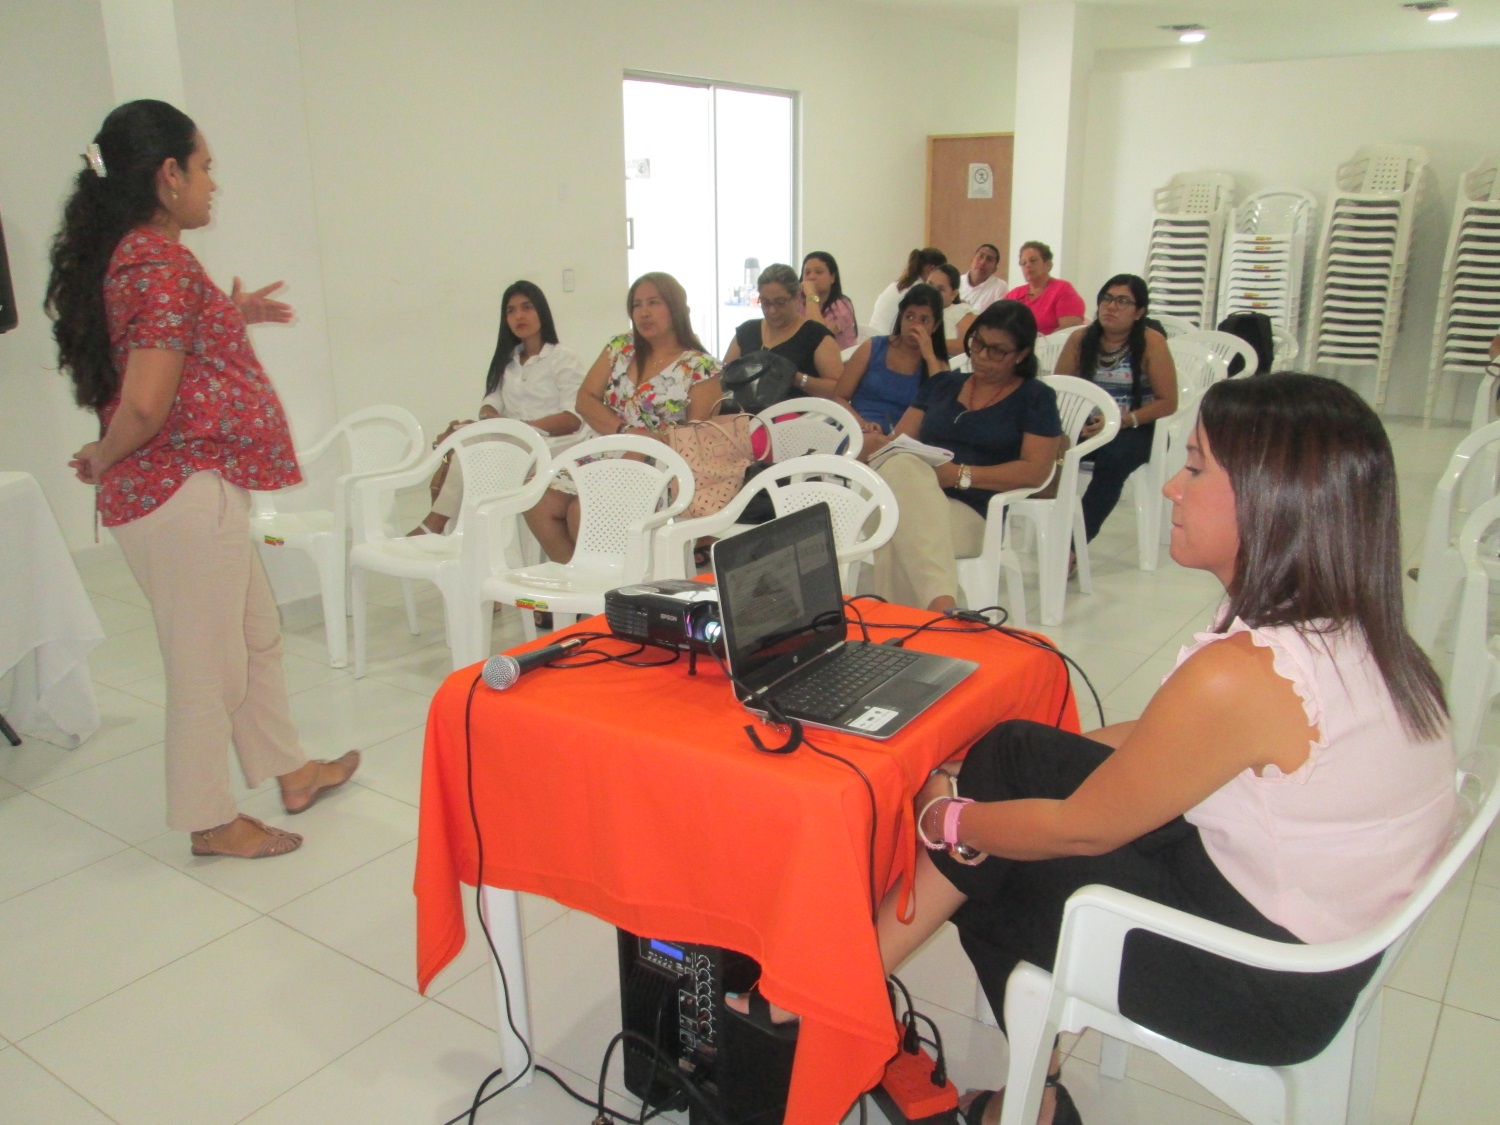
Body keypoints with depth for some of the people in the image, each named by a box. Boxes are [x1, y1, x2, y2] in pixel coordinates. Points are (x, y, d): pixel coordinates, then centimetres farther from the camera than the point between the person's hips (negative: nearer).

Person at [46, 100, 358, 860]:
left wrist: (228, 317, 18)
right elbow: (145, 404, -26)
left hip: (200, 488, 10)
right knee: (208, 661, 5)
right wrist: (104, 458, -8)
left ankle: (290, 773, 37)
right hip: (185, 491, -10)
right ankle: (210, 819, 23)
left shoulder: (127, 253, 11)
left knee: (256, 633, 21)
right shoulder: (162, 263, -19)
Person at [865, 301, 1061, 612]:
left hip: (972, 512, -3)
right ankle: (941, 604, -51)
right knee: (902, 466, -36)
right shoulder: (942, 384, 24)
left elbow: (1035, 471, -2)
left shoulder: (1035, 397, 10)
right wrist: (877, 445, -5)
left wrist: (960, 475, -13)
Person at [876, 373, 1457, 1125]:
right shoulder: (1349, 628, -3)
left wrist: (947, 821, -1)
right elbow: (1156, 739, 7)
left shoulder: (1241, 675, -33)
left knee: (985, 877, 2)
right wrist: (985, 770, 7)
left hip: (1267, 987, -8)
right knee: (1011, 753, 1)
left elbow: (1081, 830, -19)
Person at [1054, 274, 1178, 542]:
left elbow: (1168, 403, -7)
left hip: (1136, 431, -3)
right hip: (1085, 428, 3)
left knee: (1114, 457, -35)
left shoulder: (1152, 343, -6)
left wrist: (1123, 420, -21)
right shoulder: (1080, 339, 4)